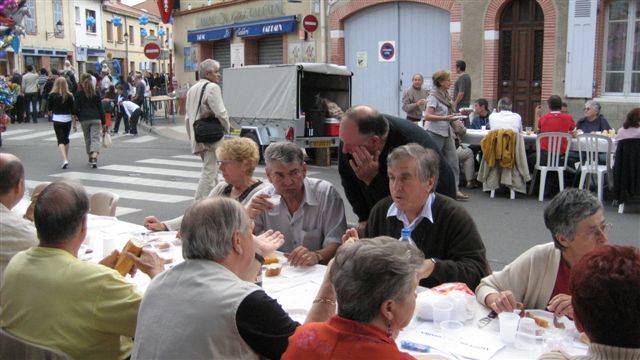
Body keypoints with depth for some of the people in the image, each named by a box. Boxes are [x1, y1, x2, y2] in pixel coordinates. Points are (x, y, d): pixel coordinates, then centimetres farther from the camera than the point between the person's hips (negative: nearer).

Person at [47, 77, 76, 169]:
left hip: (57, 120, -2)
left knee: (60, 140, -3)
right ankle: (66, 159, 28)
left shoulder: (52, 95, -6)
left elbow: (49, 108, 4)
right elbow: (73, 110, -3)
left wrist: (50, 113, 28)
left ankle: (65, 160, -20)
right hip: (68, 119, 2)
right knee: (66, 139, 18)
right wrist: (74, 123, 4)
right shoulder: (69, 95, -4)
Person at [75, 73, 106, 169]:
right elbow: (100, 108, 4)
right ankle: (94, 158, -24)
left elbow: (76, 108, -2)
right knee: (95, 138, -5)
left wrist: (79, 118, 16)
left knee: (87, 139, 14)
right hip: (96, 118, 0)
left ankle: (90, 158, 22)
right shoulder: (96, 93, 5)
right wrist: (103, 122, 6)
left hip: (84, 119, 0)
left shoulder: (78, 93, 1)